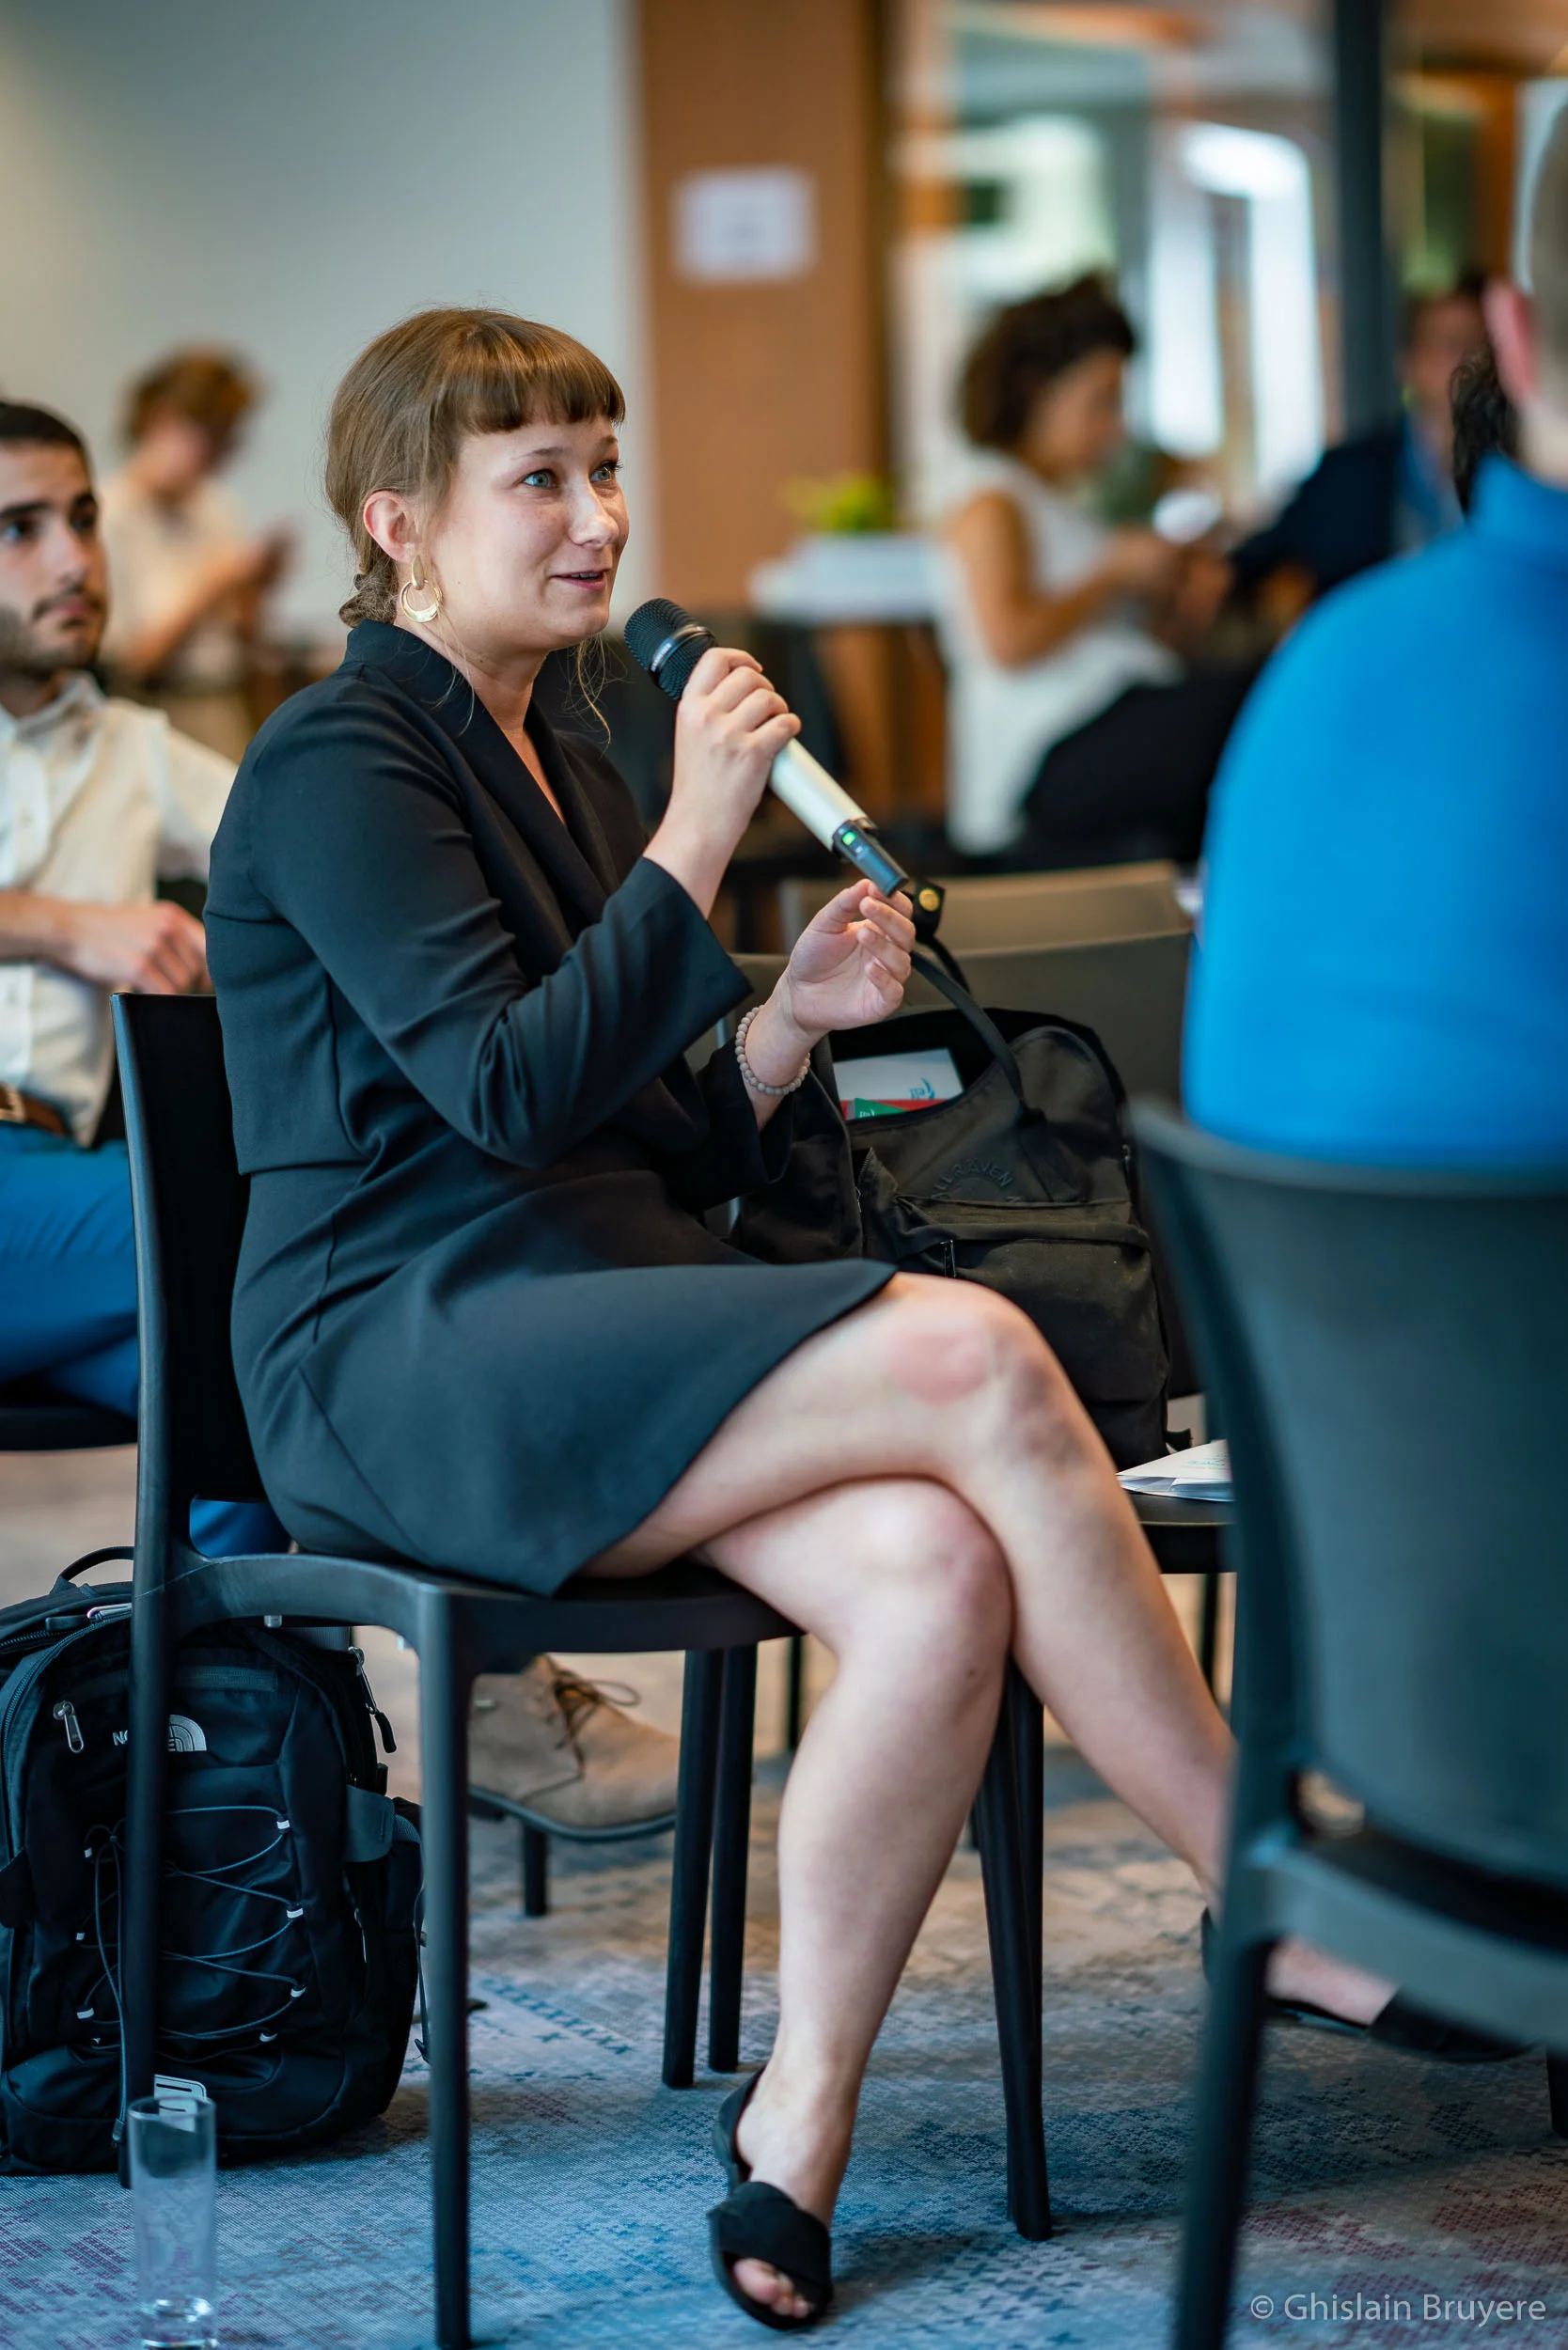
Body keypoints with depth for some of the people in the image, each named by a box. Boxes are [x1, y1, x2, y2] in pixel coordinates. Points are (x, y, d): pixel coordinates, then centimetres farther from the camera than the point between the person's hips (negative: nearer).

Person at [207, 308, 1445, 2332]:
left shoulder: (565, 773, 22)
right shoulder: (338, 762, -4)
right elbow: (512, 1090, -17)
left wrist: (791, 1023, 4)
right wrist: (696, 842, -15)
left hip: (594, 1345, 8)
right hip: (402, 1367, -8)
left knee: (939, 1577, -24)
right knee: (975, 1355, -26)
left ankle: (797, 2126, -16)